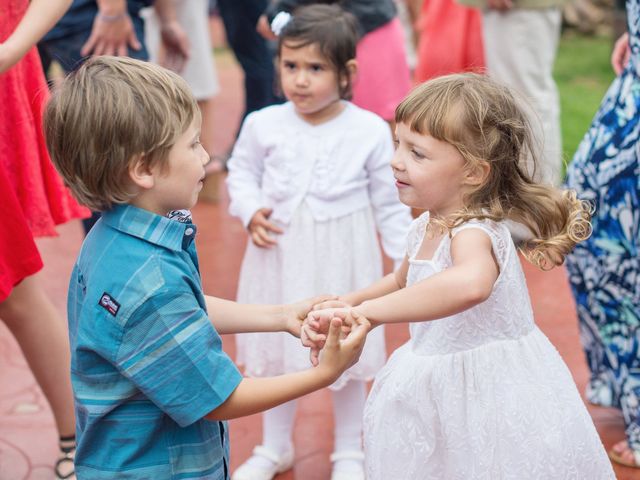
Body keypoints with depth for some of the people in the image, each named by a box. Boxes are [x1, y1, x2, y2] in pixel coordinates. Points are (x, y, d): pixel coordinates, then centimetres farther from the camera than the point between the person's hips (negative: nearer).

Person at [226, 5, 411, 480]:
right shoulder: (264, 125, -9)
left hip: (343, 260, -2)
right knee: (276, 350, 16)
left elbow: (389, 204, -4)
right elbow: (241, 173, 8)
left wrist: (408, 257, -5)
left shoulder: (370, 131, -12)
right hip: (279, 256, 2)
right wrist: (251, 212, -11)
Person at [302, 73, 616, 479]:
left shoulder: (474, 232, -24)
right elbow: (403, 282, 25)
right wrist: (346, 304, 9)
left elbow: (470, 284, -50)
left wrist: (365, 311, -47)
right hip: (441, 399, 8)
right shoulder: (426, 228, 2)